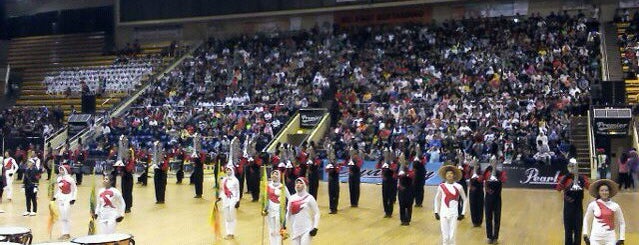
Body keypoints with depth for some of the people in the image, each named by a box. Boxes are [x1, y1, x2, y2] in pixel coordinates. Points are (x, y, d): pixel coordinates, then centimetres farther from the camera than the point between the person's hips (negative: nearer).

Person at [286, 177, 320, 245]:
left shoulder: (309, 198, -6)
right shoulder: (292, 198, 8)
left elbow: (316, 213, -3)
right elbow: (288, 214, 16)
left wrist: (315, 228, -10)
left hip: (307, 230, -5)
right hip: (295, 230, 5)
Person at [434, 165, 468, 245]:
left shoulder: (458, 187, -2)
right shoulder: (441, 186, 0)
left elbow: (465, 200, 8)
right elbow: (437, 199, 13)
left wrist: (463, 213, 5)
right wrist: (436, 212, 9)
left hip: (454, 214, -1)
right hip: (443, 213, 1)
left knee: (452, 236, -3)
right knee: (445, 236, 2)